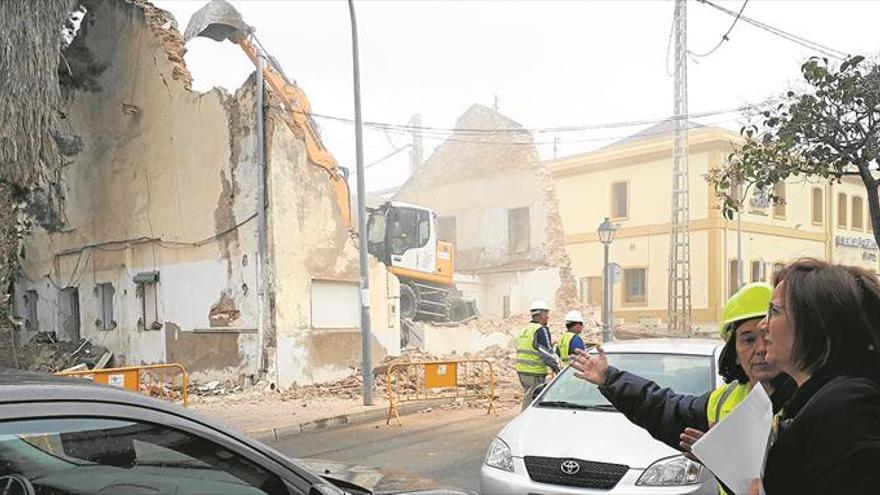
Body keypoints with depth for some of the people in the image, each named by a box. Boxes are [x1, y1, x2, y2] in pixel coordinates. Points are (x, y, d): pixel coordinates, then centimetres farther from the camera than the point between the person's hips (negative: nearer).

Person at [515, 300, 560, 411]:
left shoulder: (525, 329, 17)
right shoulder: (541, 330, -12)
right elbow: (546, 352, -14)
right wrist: (555, 367, -4)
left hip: (522, 370, 9)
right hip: (534, 373, -9)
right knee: (531, 402, -6)